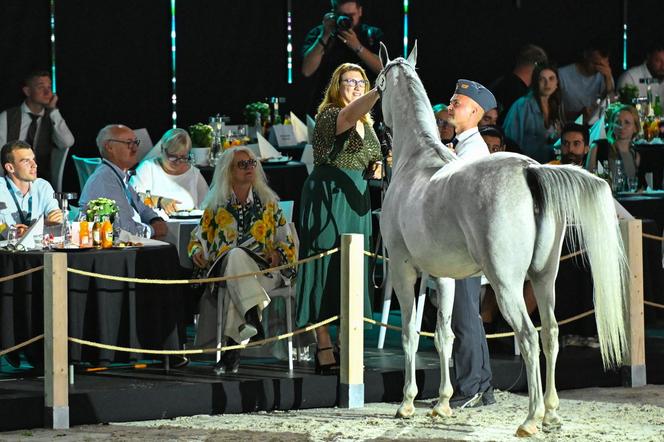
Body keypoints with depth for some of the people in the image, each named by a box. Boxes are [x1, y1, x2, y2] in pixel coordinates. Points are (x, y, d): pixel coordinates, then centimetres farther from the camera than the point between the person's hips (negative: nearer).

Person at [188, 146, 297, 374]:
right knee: (236, 254, -40)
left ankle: (232, 349, -45)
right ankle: (252, 316, -59)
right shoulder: (216, 205, 18)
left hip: (264, 271, 0)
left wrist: (278, 254, -4)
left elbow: (287, 242, 18)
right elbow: (199, 238, 20)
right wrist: (197, 252, -4)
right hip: (224, 269, 0)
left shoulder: (268, 203, 19)